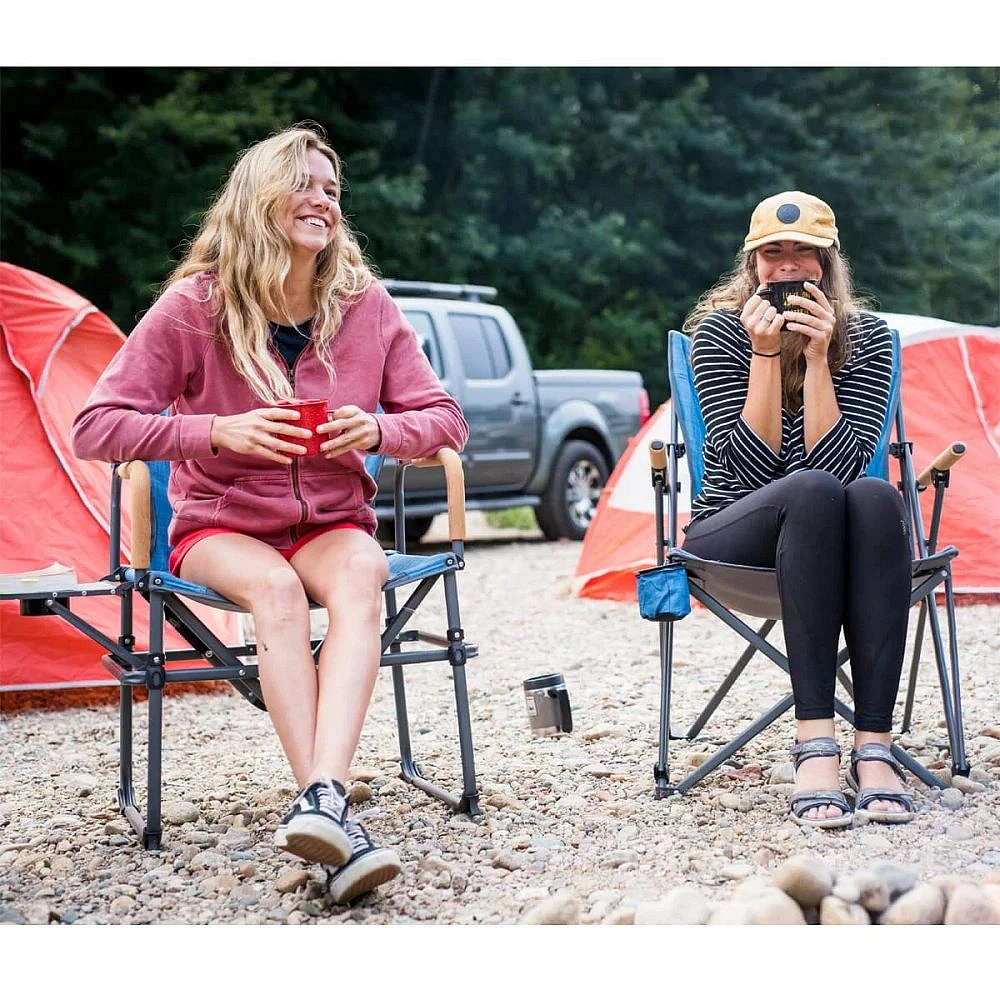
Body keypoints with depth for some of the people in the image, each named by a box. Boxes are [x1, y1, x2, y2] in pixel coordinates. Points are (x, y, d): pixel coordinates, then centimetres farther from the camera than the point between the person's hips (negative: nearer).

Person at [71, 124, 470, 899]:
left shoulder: (365, 304, 0)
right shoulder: (194, 306, -8)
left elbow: (447, 420, 4)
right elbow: (95, 428, -10)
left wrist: (379, 432, -18)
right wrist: (217, 432, -23)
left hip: (332, 525, 2)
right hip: (219, 527, -2)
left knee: (357, 575, -34)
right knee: (275, 586, -36)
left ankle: (320, 798, -51)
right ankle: (338, 828, -44)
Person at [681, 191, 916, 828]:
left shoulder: (867, 337, 1)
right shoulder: (720, 330, -3)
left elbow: (839, 463, -12)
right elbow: (753, 467, -12)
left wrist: (816, 356, -17)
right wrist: (766, 354, -18)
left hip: (824, 537, 2)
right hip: (732, 533, -2)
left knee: (876, 498, -33)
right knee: (811, 491, -35)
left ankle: (874, 745, -40)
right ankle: (815, 745, -43)